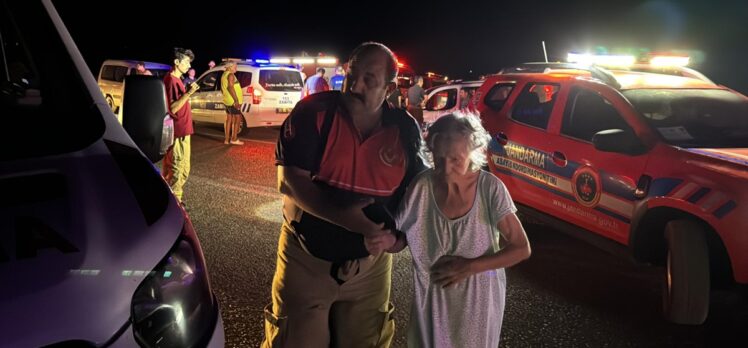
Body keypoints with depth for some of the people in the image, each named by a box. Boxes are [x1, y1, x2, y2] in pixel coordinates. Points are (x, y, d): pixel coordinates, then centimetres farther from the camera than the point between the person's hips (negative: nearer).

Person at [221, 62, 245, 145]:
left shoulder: (224, 75, 18)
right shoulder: (230, 75, -13)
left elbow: (223, 88, 25)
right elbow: (230, 87, -25)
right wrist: (236, 100, -26)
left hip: (228, 101, 10)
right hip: (233, 102, -10)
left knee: (229, 120, 12)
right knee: (237, 119, -4)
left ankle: (227, 139, 14)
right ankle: (234, 139, -3)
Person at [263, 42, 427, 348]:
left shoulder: (405, 130, -5)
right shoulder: (314, 111, -14)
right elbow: (290, 180, -18)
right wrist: (343, 217, -29)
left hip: (370, 263, 3)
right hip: (307, 257, -2)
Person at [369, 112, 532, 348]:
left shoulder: (490, 189, -19)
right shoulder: (421, 187, -16)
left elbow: (521, 248, -13)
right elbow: (402, 238, -4)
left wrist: (470, 267, -21)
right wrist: (389, 241, -27)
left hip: (478, 303, -1)